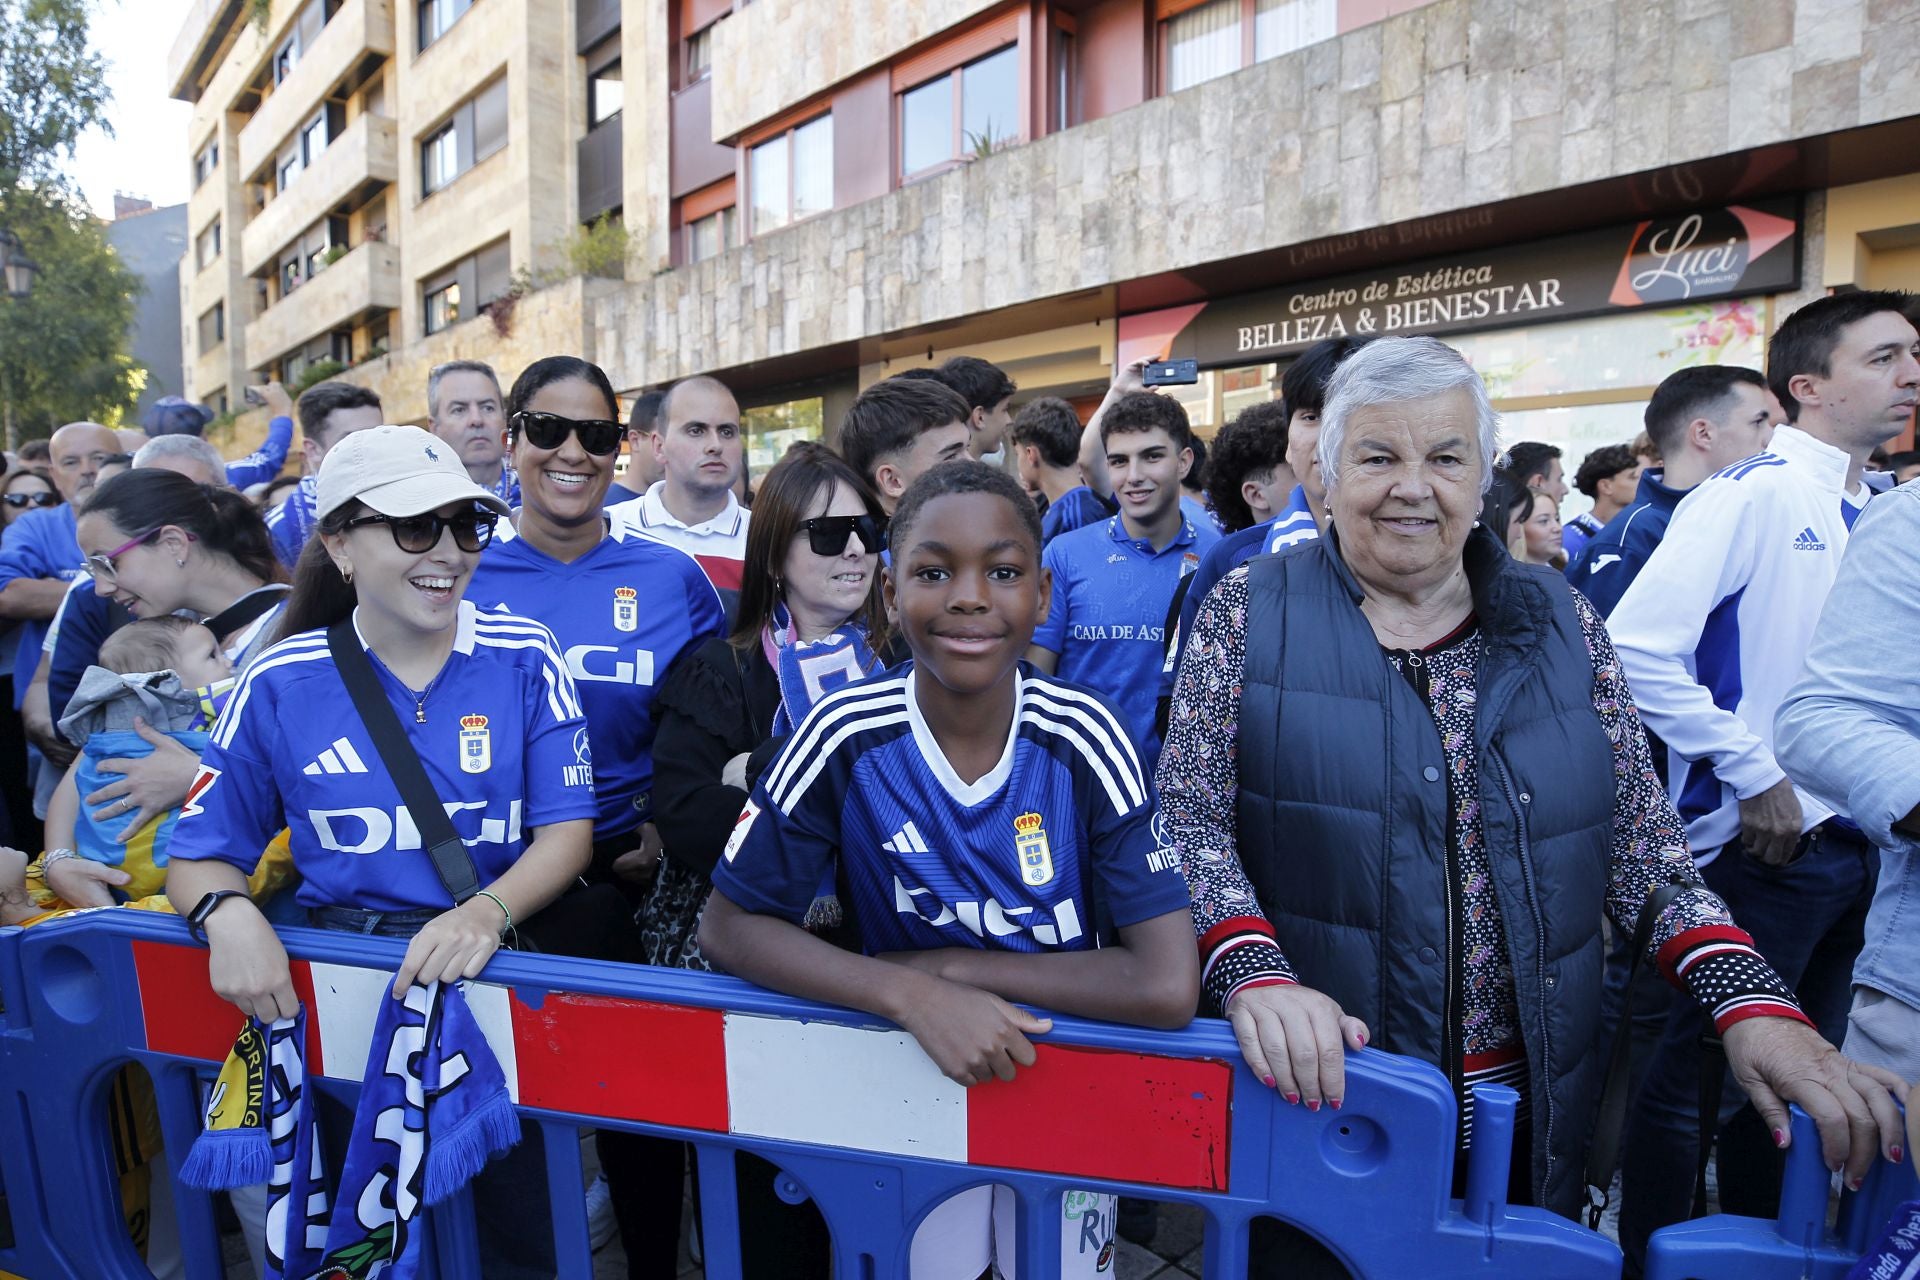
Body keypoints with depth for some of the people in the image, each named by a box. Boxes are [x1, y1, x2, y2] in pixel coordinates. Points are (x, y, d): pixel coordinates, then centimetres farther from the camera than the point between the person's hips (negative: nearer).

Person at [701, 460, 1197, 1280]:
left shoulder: (1082, 736, -21)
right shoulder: (846, 737, -20)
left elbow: (1167, 987, -25)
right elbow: (728, 928, -14)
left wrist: (948, 965, -24)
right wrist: (913, 995, -27)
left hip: (1069, 1069, 0)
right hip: (913, 1071, 0)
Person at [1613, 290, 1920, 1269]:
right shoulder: (1754, 494, -12)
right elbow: (1638, 645, -22)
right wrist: (1754, 777, -18)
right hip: (1766, 843, -8)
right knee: (1700, 1075, 3)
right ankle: (1645, 1253, 21)